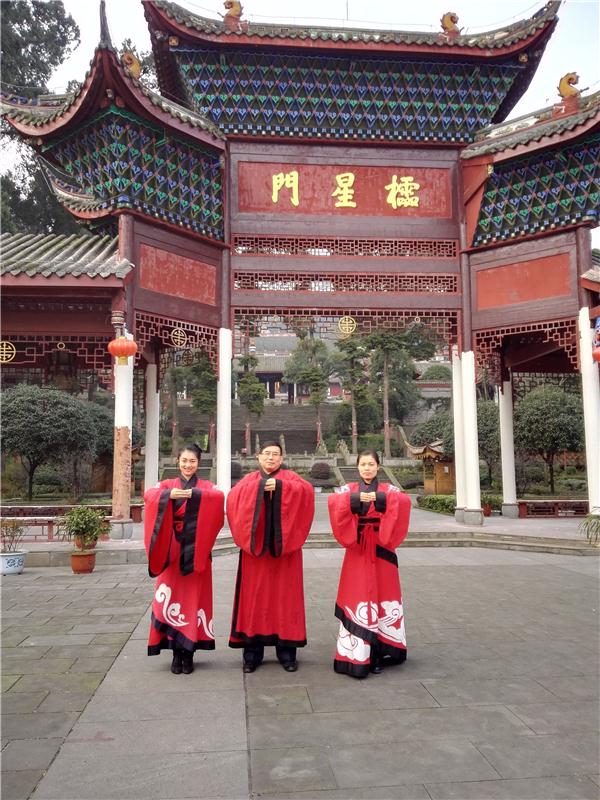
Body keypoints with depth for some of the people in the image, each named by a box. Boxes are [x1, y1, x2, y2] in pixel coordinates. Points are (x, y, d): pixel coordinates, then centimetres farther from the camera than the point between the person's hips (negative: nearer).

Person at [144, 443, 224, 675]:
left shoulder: (206, 486, 7)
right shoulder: (167, 484, 9)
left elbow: (219, 497, -16)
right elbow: (149, 496, -12)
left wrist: (194, 494, -30)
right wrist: (169, 494, -30)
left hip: (196, 550, 0)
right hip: (172, 550, 1)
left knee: (194, 599, 0)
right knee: (172, 599, 0)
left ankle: (188, 653, 11)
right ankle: (176, 653, 11)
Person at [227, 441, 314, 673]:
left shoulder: (289, 477, 9)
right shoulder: (249, 479, 11)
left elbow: (306, 491, -12)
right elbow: (234, 496, -9)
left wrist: (280, 485, -21)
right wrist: (259, 486, -18)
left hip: (283, 547, 0)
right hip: (255, 546, 1)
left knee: (284, 595, 1)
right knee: (255, 596, 1)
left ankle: (286, 652, 11)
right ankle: (252, 653, 10)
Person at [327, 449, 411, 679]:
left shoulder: (388, 489, 7)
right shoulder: (349, 489, 6)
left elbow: (404, 501, -15)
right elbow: (333, 501, -15)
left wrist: (379, 498, -27)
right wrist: (355, 498, -28)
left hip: (381, 551, 1)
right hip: (357, 551, -1)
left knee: (382, 597, 3)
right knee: (356, 597, -3)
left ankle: (380, 651, 14)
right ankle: (356, 653, 4)